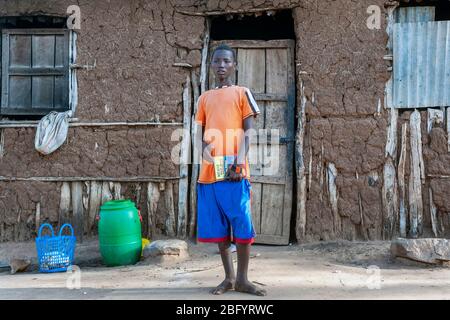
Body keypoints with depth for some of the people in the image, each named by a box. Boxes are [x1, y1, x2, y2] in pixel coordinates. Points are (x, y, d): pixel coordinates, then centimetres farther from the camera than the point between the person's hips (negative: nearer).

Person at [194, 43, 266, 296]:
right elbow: (202, 133, 16)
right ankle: (229, 277, 20)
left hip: (235, 170, -4)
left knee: (242, 224, -1)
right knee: (218, 226, 8)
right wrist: (204, 150, -6)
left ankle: (242, 279, 11)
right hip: (210, 171, 4)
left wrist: (240, 161, -14)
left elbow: (248, 131, 0)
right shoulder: (205, 98, 18)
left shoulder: (242, 93, 6)